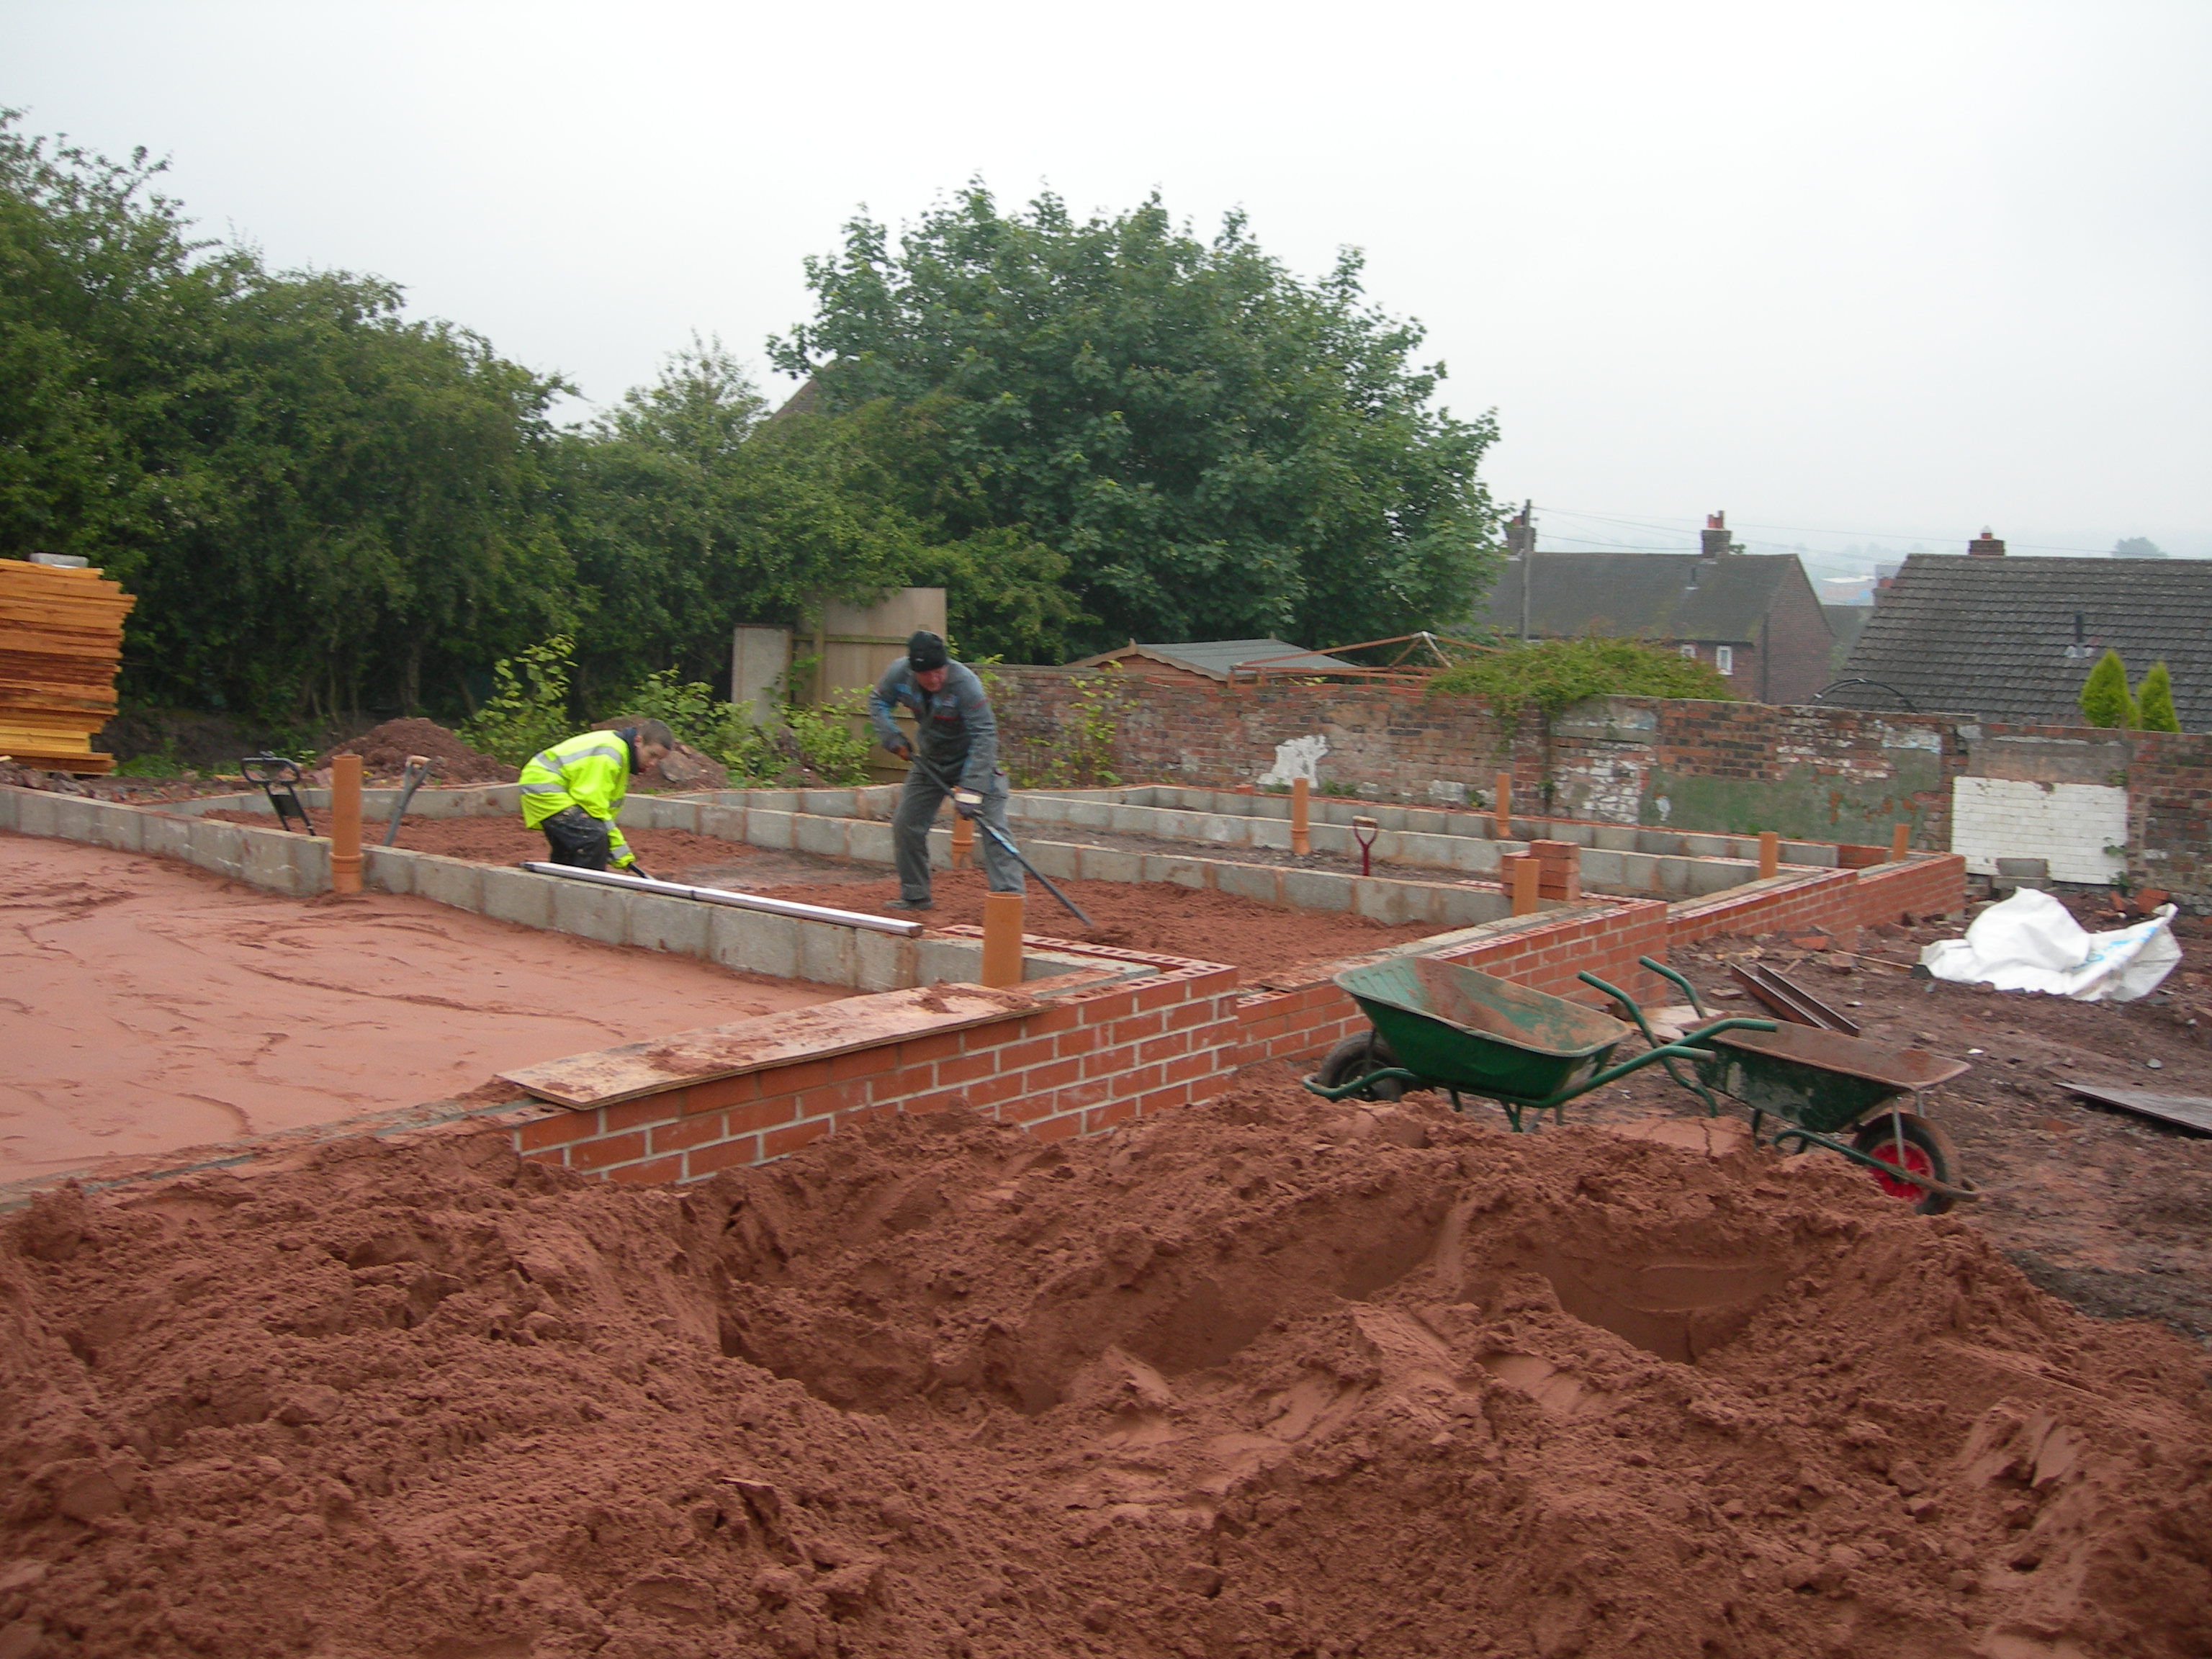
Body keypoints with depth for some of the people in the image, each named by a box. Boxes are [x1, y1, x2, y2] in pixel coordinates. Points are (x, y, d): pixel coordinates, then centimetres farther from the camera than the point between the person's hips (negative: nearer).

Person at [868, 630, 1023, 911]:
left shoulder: (965, 682, -33)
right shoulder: (899, 673, -18)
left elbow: (984, 736, -34)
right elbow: (878, 702, 2)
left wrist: (971, 790, -38)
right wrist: (893, 738, -14)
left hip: (971, 760, -5)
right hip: (929, 761, 5)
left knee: (993, 828, -16)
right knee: (905, 824, 7)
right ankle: (914, 896, 21)